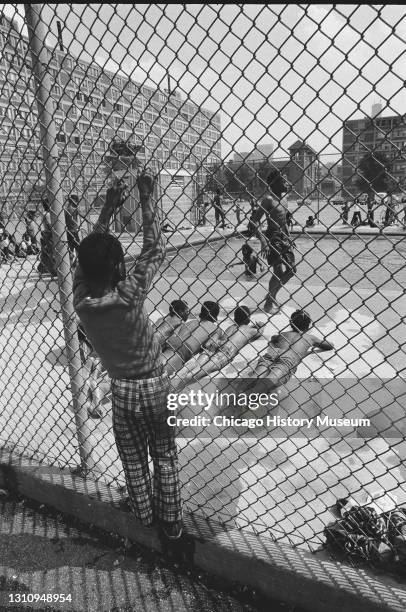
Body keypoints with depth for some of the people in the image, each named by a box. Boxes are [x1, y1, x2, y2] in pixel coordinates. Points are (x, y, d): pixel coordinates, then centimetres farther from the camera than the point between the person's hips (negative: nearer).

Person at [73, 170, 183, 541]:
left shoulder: (80, 299, -17)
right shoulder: (129, 295, -28)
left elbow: (87, 258, -3)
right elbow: (155, 250, -19)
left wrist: (108, 211, -1)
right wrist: (147, 199, -13)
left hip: (121, 389, 3)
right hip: (155, 384, -3)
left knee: (133, 459, 23)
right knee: (165, 456, 17)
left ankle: (145, 516, 42)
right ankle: (171, 521, 34)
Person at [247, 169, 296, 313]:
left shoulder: (280, 199, 13)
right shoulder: (269, 199, -12)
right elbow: (254, 221, -18)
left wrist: (288, 238, 19)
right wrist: (263, 240, -25)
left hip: (283, 238, 9)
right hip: (272, 239, -9)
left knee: (291, 270, 8)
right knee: (280, 270, -16)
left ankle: (272, 296, 23)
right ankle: (269, 302, 3)